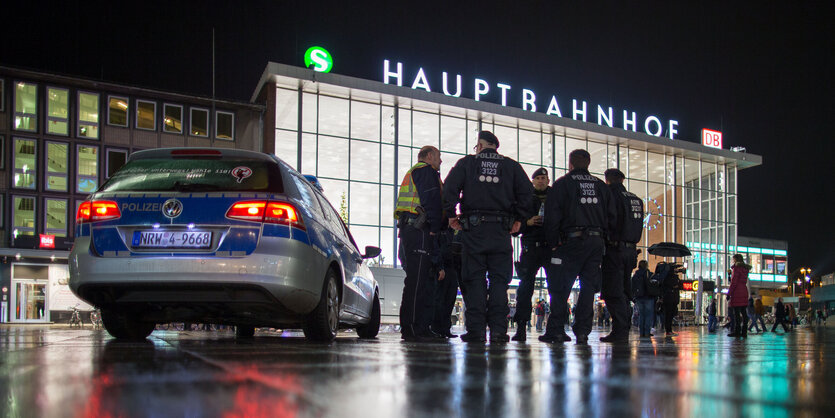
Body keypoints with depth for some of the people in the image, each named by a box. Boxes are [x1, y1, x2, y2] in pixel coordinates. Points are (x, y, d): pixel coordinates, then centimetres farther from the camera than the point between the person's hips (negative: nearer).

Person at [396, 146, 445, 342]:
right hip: (419, 230, -11)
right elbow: (431, 201, -13)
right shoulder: (426, 170, 1)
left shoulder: (413, 173, 32)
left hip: (408, 230, 11)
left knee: (425, 280, 9)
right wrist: (434, 228, -10)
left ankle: (422, 328, 9)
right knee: (416, 280, -13)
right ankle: (411, 328, -16)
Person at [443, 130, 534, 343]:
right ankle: (498, 329, -4)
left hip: (473, 228, -1)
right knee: (499, 280, 3)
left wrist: (451, 214, 5)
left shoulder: (466, 163, 8)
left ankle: (476, 329, -2)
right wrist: (519, 218, 11)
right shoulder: (511, 166, 12)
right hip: (501, 230, 1)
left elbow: (449, 188, -3)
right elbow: (527, 192, 5)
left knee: (475, 280, 2)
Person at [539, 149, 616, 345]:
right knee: (588, 287, 6)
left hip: (571, 241, -4)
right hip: (597, 242, 4)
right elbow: (612, 218, 13)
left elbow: (552, 216, -4)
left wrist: (553, 243, 1)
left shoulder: (562, 184, 2)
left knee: (560, 288, 0)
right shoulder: (601, 186, 16)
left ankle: (556, 330, -2)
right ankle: (582, 331, 4)